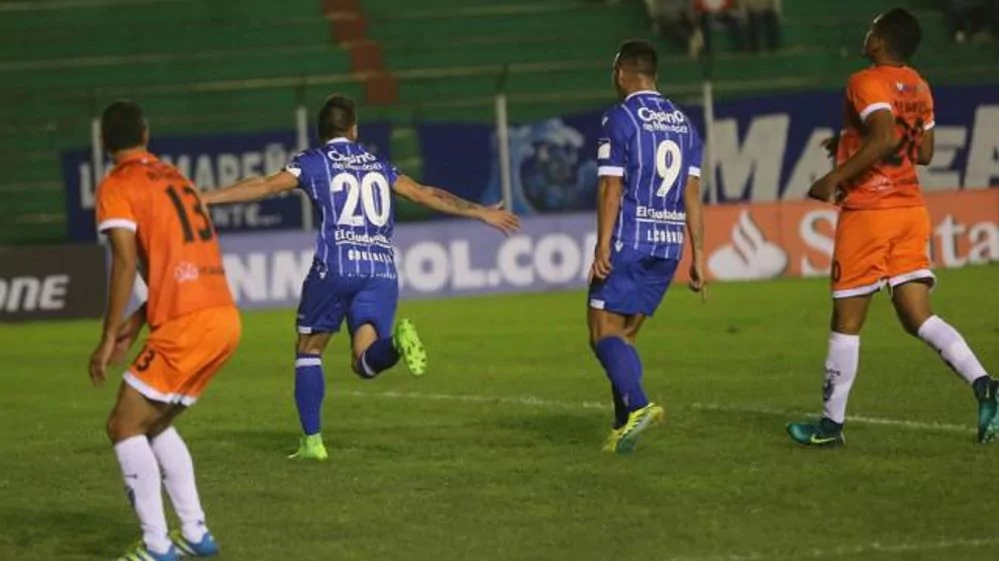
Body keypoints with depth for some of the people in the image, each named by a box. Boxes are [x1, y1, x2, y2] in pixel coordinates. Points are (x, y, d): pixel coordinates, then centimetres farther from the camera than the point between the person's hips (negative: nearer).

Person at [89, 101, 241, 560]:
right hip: (225, 318, 8)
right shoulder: (175, 178, 22)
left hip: (186, 326, -8)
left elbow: (125, 263, -14)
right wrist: (139, 321, 20)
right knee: (155, 423, 21)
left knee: (124, 426, -1)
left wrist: (108, 339, -10)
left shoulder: (116, 187, -3)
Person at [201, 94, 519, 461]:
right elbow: (427, 195, 26)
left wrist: (204, 199, 2)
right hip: (382, 269, 3)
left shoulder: (313, 162, 11)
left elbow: (264, 186, 1)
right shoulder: (377, 166, 22)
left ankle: (312, 441, 6)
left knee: (308, 351, 14)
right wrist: (482, 213, 37)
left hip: (335, 267, -3)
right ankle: (395, 342, -38)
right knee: (365, 362, -3)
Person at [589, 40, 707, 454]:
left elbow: (611, 188, -11)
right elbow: (692, 194, 11)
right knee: (625, 334, 14)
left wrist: (602, 249, -11)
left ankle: (637, 405, -25)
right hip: (669, 243, 6)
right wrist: (698, 255, 12)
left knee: (604, 331, -3)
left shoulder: (620, 119, -6)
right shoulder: (683, 123, 13)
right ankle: (623, 427, 5)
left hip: (629, 241, -6)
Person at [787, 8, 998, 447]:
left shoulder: (866, 83, -12)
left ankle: (831, 424, 12)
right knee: (919, 318, 2)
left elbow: (884, 137, -28)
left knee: (846, 322, 4)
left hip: (867, 211, -7)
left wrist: (836, 177, -23)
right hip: (910, 210, 7)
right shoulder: (919, 87, 12)